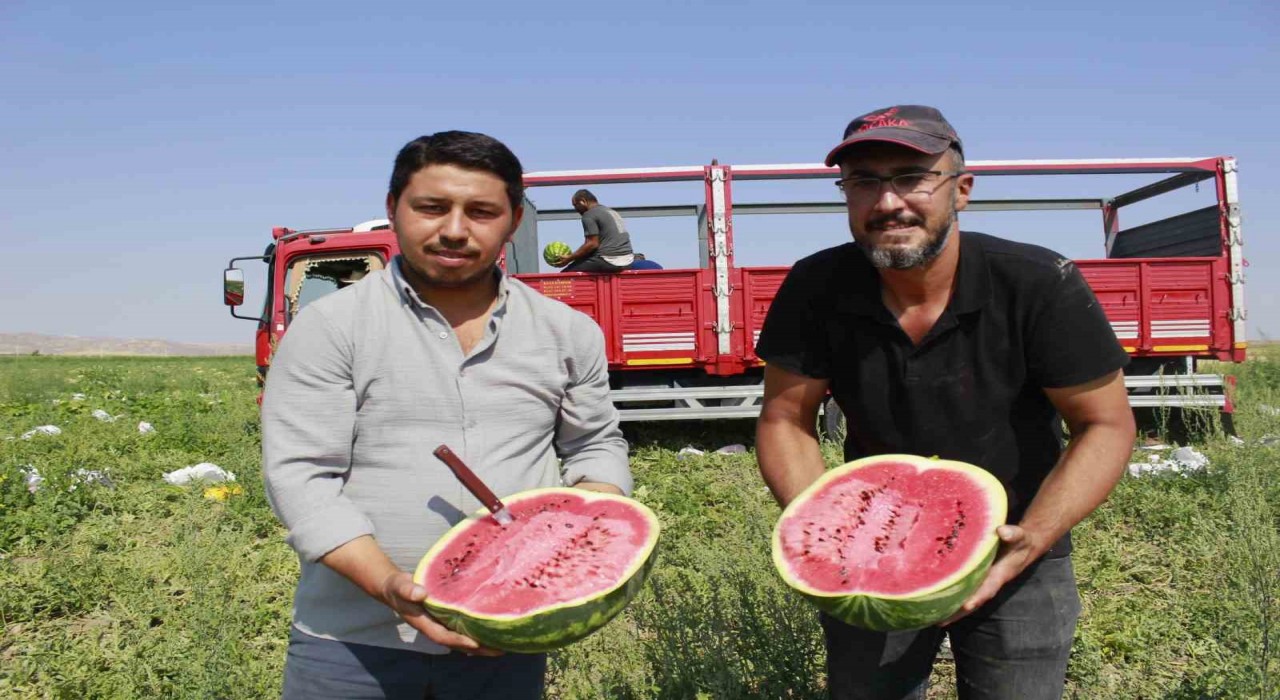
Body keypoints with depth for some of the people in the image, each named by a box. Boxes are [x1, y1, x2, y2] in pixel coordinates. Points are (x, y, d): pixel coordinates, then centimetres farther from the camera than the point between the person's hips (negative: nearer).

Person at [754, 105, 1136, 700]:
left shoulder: (1041, 286, -19)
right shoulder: (816, 289, -15)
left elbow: (1105, 426, -13)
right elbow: (785, 421, -8)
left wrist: (1033, 539, -26)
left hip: (1016, 559, -1)